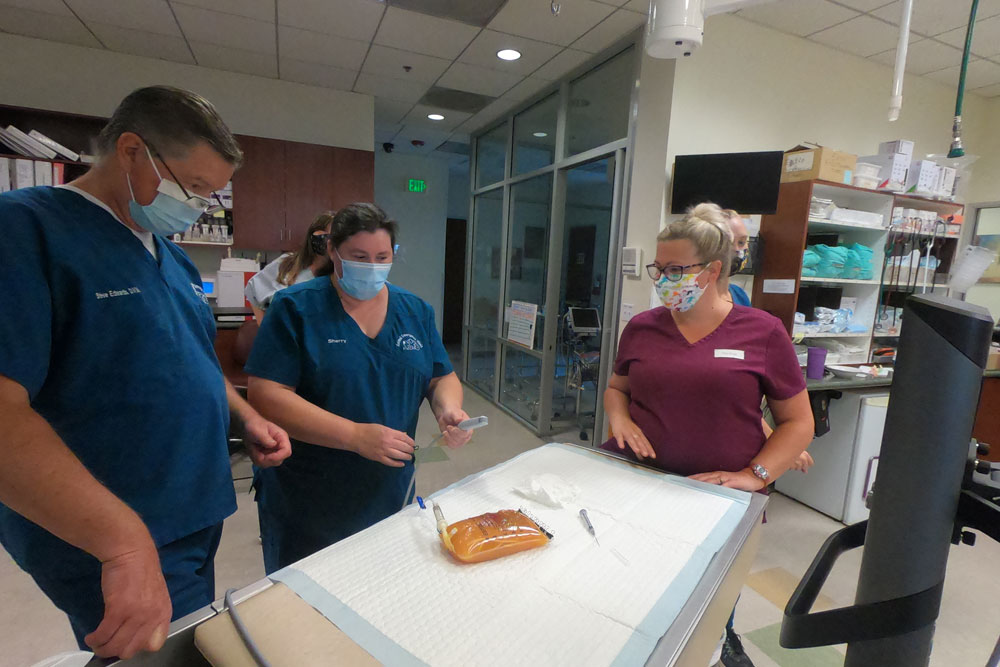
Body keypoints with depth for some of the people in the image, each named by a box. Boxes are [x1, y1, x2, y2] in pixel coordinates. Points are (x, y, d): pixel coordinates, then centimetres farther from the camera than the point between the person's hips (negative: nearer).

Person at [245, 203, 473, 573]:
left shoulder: (416, 311, 3)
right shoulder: (295, 308, -10)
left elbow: (443, 378, 9)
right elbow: (264, 395, -18)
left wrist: (448, 410, -14)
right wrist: (356, 436, -26)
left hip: (389, 497, 4)